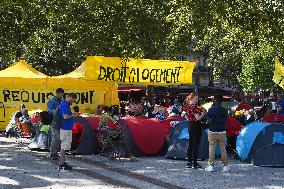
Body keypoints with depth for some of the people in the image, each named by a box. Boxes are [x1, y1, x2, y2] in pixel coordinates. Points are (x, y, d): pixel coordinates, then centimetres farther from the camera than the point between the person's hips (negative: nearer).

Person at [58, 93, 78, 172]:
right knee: (64, 147, -7)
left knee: (64, 147, 15)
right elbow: (65, 116, -25)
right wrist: (73, 116, -10)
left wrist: (72, 114, 13)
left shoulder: (66, 104, 16)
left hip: (67, 128, 11)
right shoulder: (65, 105, -17)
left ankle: (63, 163, 21)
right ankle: (61, 165, -4)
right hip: (65, 129, -11)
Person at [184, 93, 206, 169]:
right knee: (195, 145, -5)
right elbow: (197, 118, -21)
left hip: (190, 125, 9)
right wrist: (203, 113, -5)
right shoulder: (194, 107, -17)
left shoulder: (187, 106, 10)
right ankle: (195, 164, -4)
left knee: (191, 144, 14)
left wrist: (200, 111, 13)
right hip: (196, 126, -9)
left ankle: (189, 162, 19)